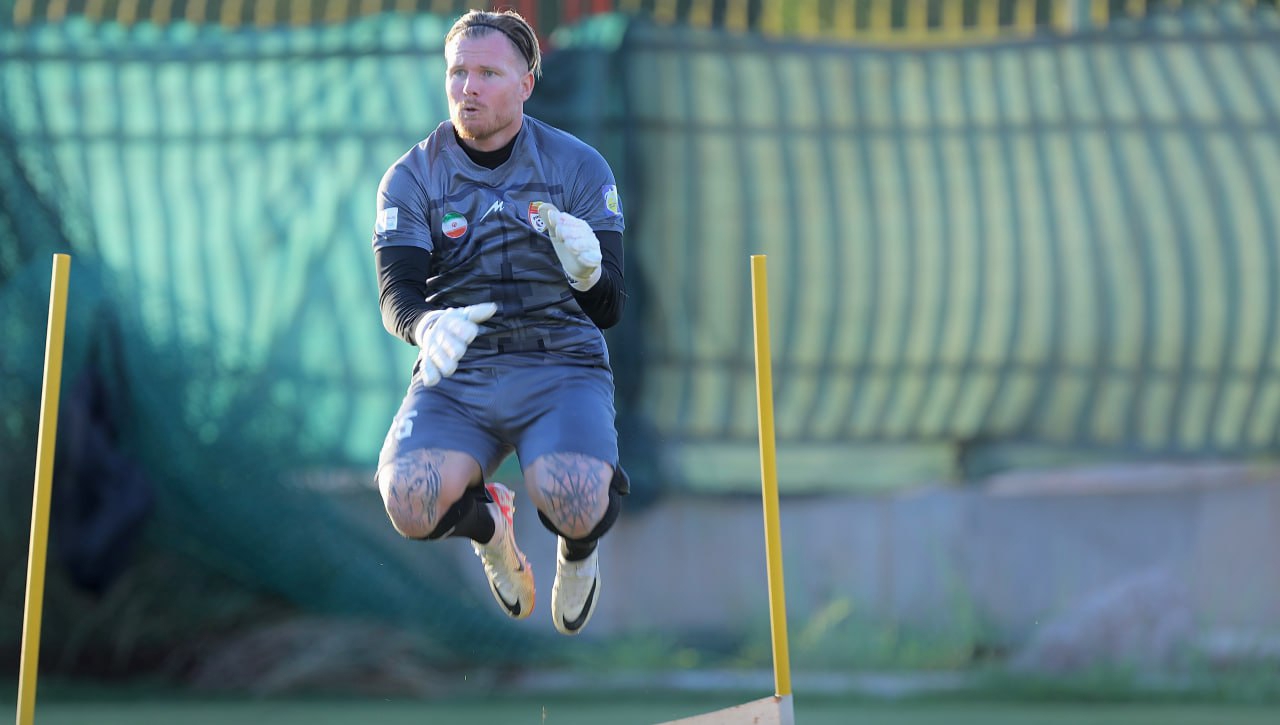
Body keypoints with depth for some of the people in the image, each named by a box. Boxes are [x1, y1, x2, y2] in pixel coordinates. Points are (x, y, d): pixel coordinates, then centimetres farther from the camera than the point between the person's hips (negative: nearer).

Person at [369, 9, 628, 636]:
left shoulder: (579, 167, 5)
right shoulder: (411, 179, 5)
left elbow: (610, 310, 2)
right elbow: (396, 297, -6)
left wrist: (589, 273, -23)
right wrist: (428, 328, -31)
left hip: (561, 367, -1)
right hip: (456, 374, 1)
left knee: (576, 507, -31)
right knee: (411, 503, -29)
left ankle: (577, 550, 12)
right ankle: (488, 524, 12)